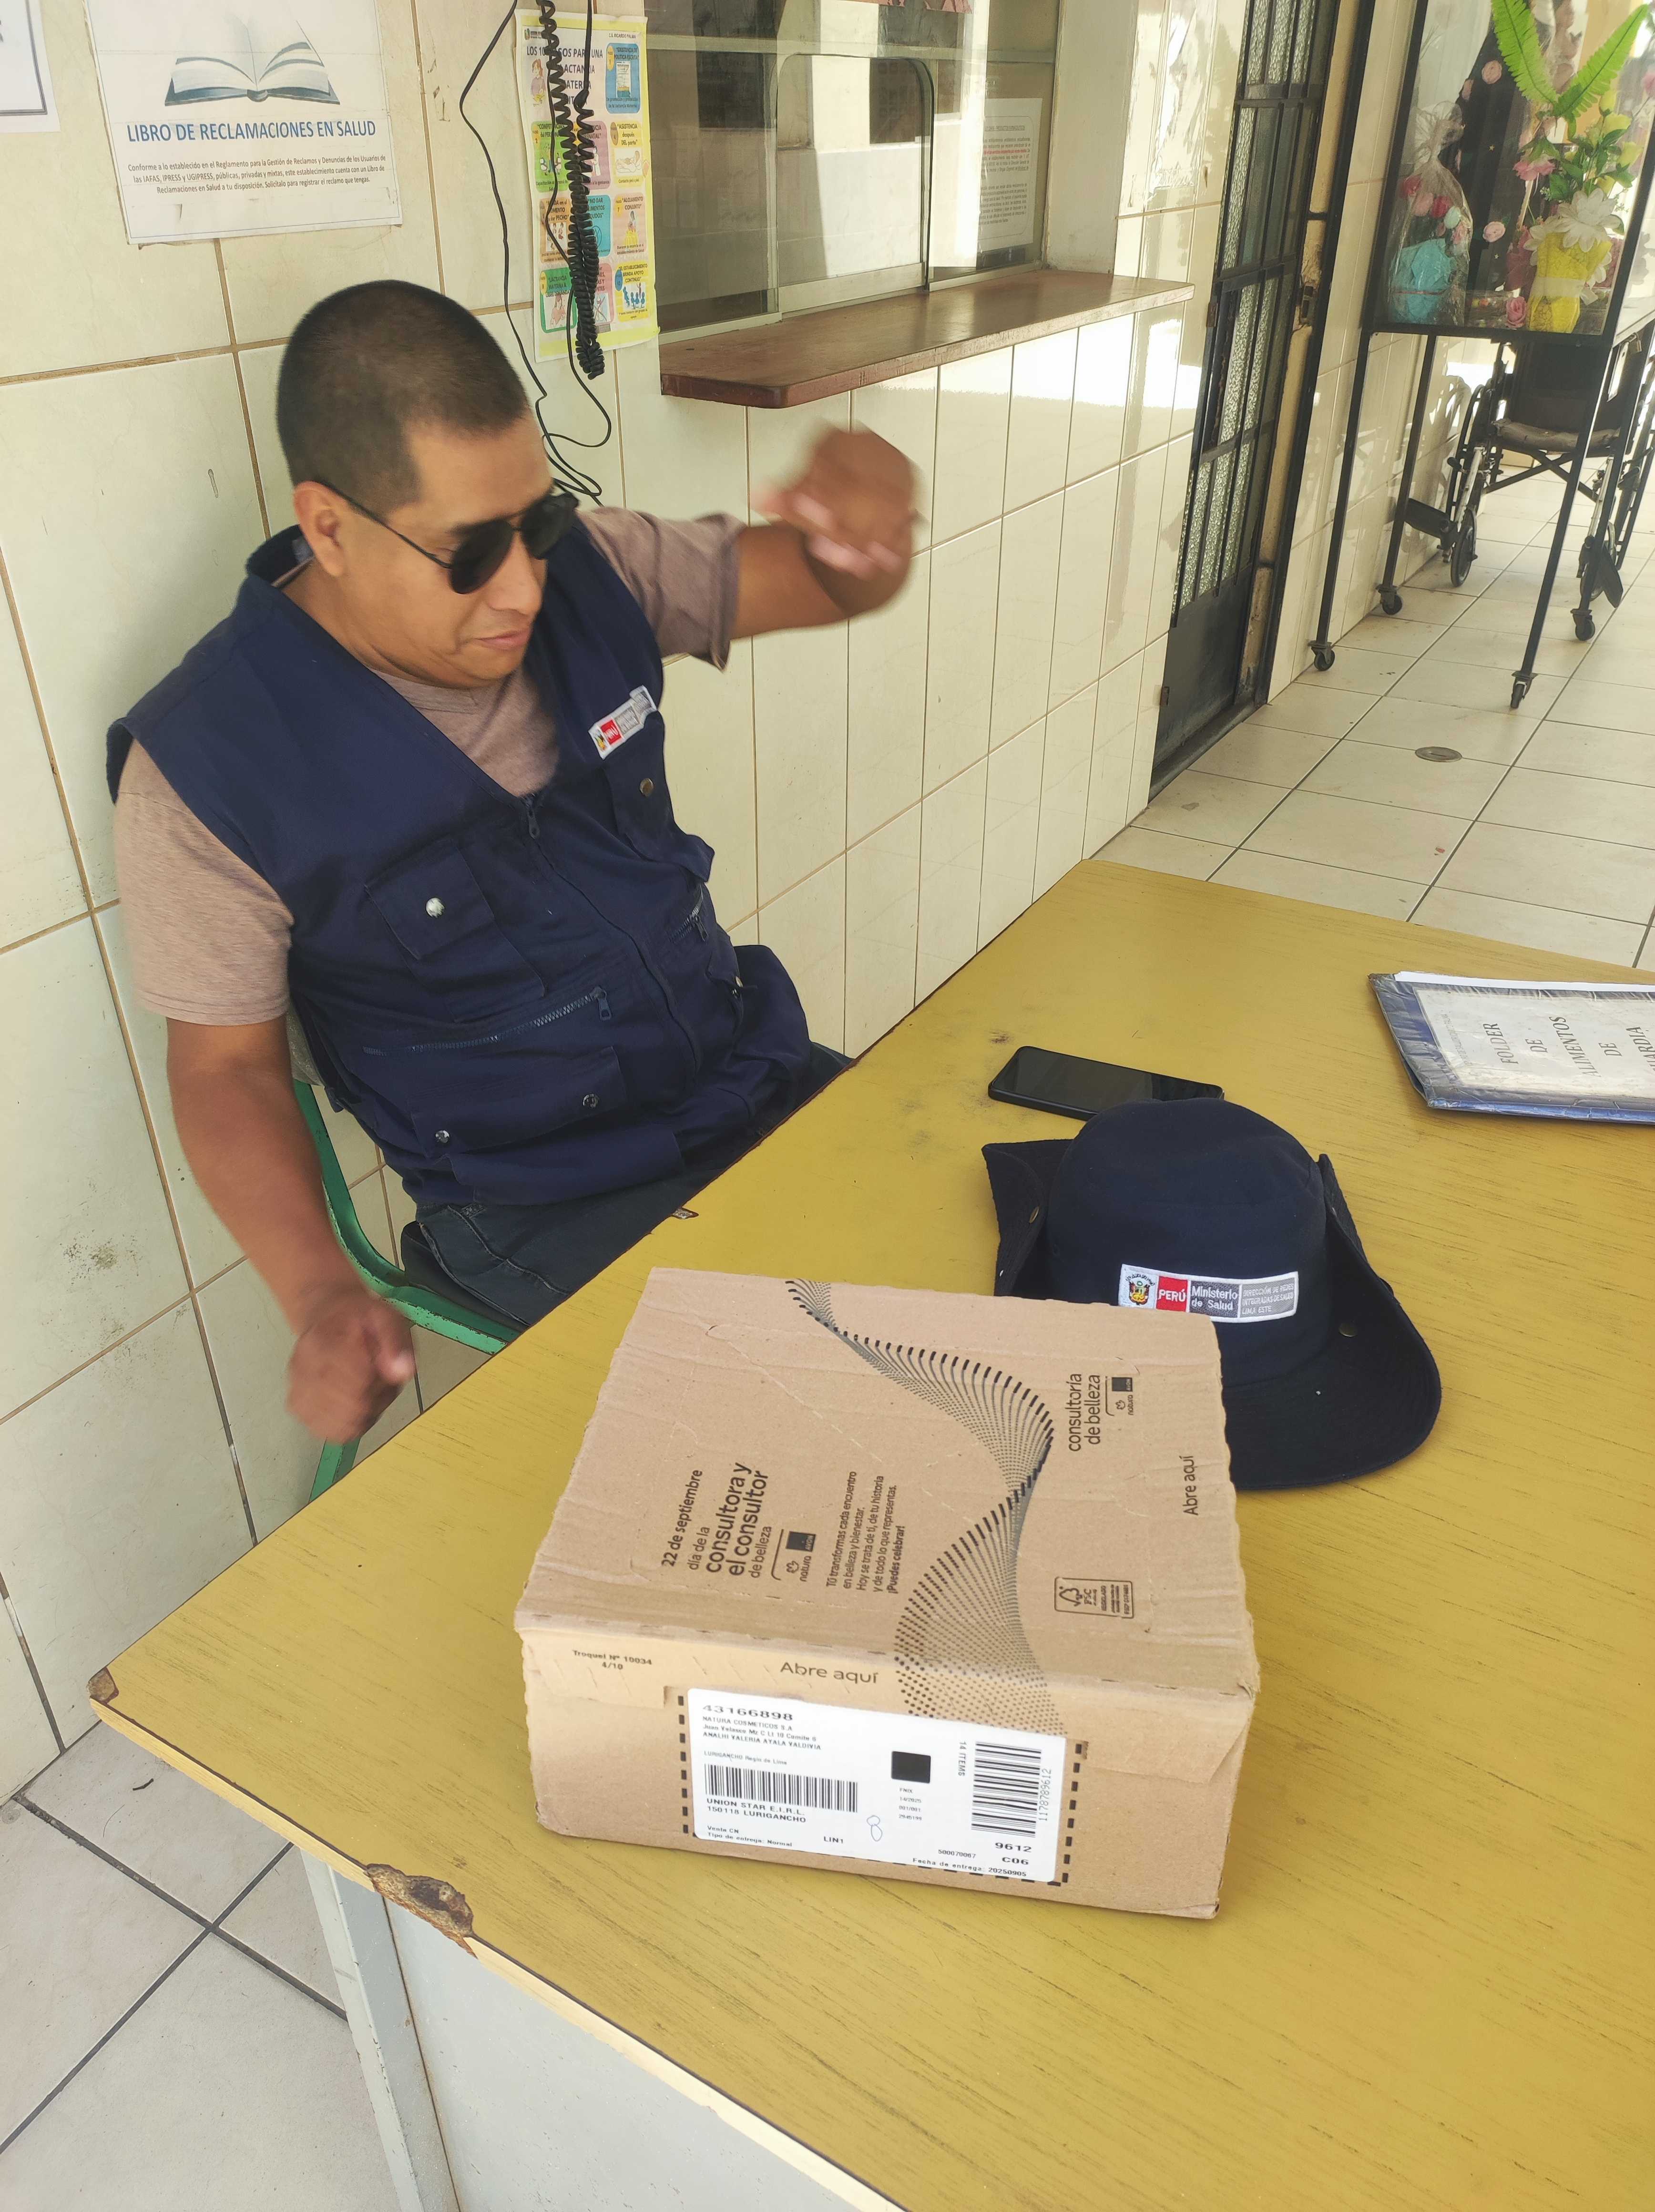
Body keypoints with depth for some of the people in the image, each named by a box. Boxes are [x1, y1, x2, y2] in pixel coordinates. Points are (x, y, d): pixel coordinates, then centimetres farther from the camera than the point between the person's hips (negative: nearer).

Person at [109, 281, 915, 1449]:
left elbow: (826, 584, 2)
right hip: (546, 1211, -5)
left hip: (760, 1086, 6)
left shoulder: (586, 570, -3)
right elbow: (228, 1062, -7)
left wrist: (864, 516, -24)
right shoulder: (206, 763, -15)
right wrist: (322, 1295, -23)